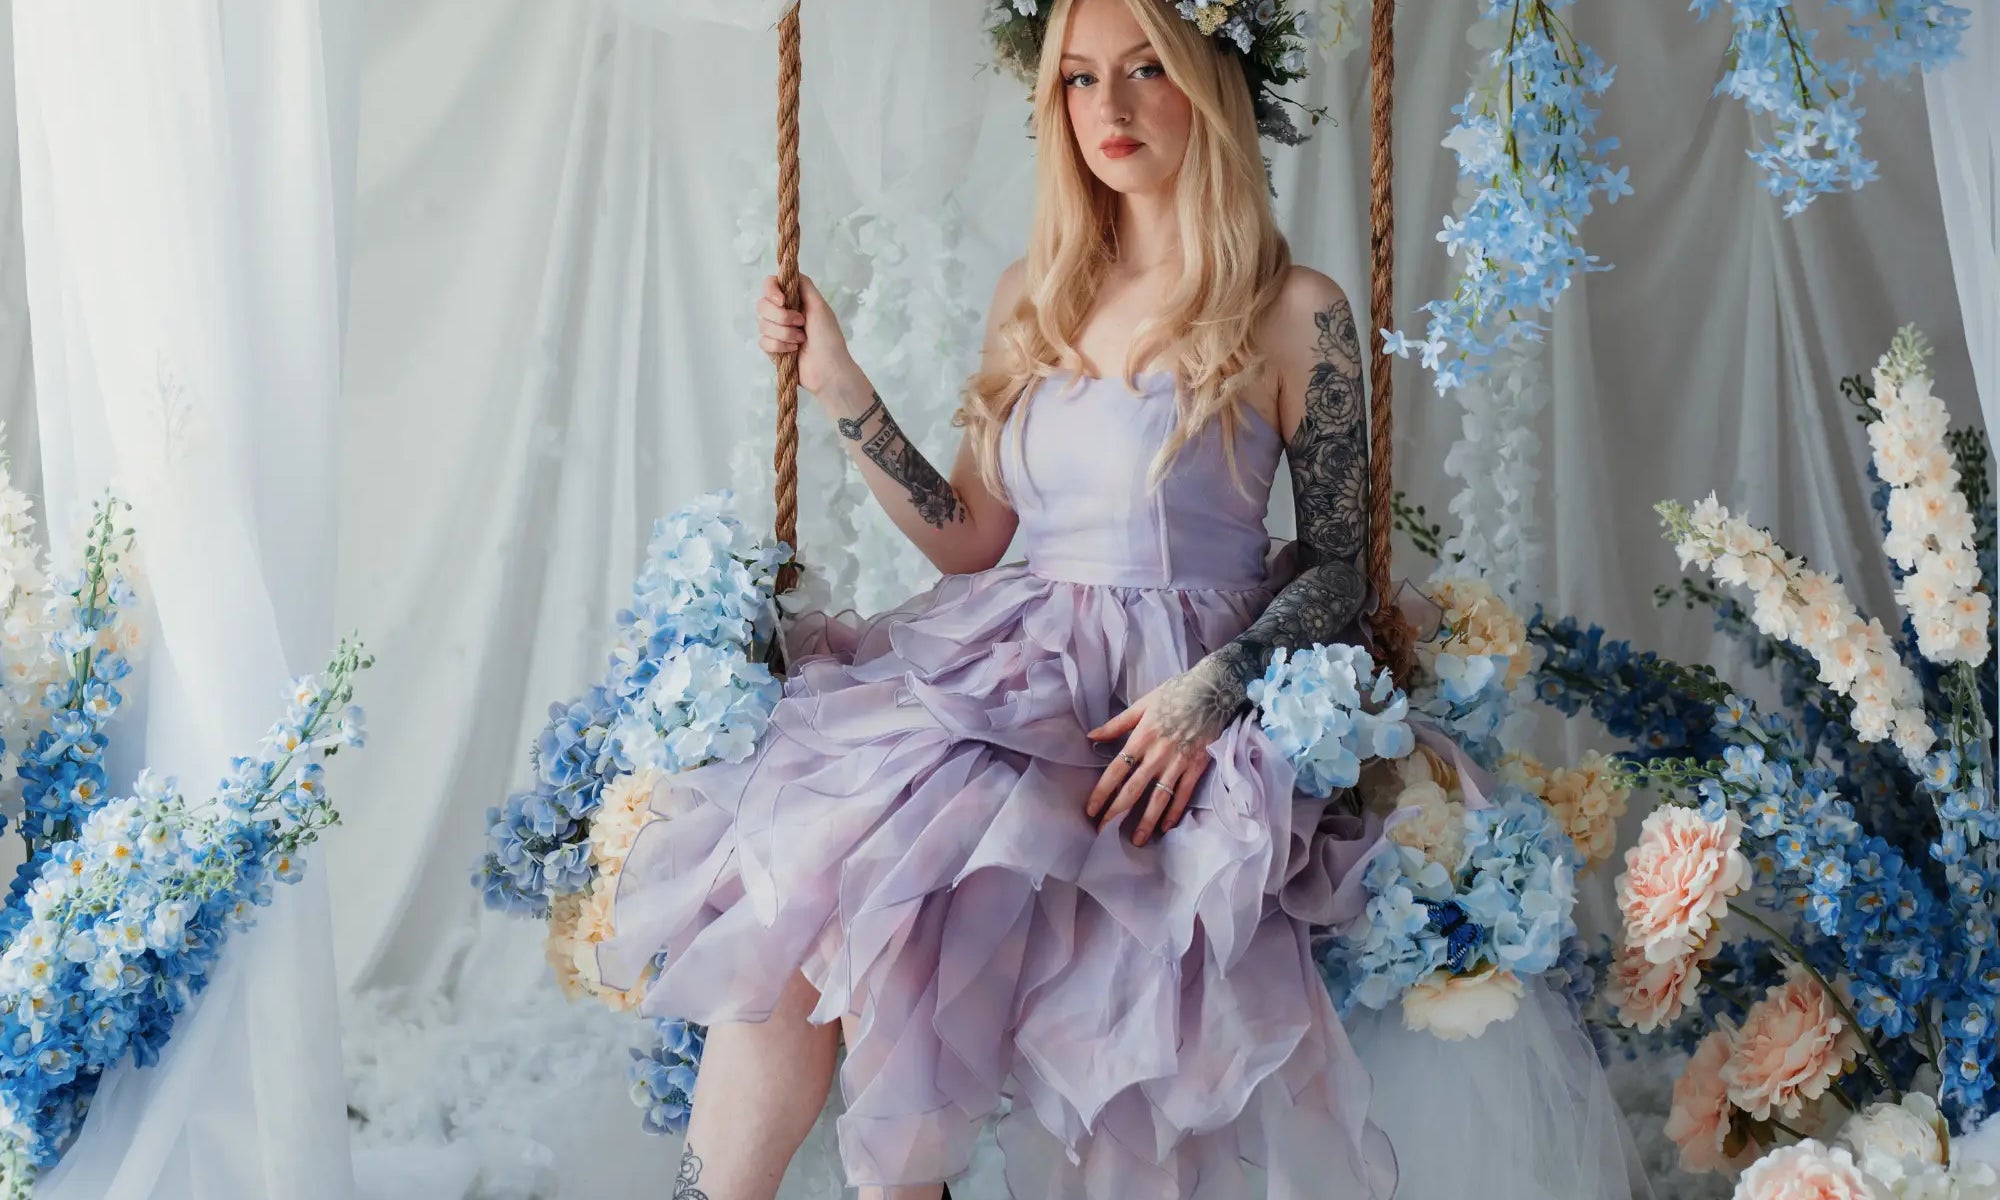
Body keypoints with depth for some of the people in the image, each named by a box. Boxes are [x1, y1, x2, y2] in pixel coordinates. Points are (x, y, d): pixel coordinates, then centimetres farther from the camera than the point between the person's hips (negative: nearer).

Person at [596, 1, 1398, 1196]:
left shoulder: (1295, 311, 1)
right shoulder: (1035, 295, 16)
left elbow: (1339, 569, 0)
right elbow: (968, 538, 15)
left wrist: (1214, 689, -17)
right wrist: (841, 389, 7)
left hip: (1169, 705, -5)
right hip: (1012, 663, 5)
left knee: (843, 865, -28)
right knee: (792, 845, -24)